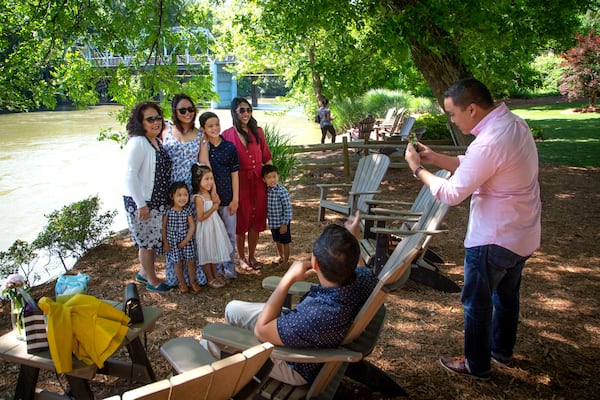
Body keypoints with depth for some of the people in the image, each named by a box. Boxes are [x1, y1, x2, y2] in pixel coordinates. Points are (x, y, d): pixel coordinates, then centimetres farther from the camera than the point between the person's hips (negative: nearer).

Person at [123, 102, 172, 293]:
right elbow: (130, 175, -22)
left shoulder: (157, 142, 8)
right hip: (141, 203, -8)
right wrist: (141, 204, -22)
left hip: (158, 201, 8)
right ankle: (152, 281, 22)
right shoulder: (137, 142, -18)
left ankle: (145, 273, 38)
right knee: (146, 241, 6)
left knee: (154, 240, 19)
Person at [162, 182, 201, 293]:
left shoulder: (188, 210, -7)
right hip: (173, 241, -1)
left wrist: (185, 241, -11)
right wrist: (165, 242, -5)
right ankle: (182, 283, 23)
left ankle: (193, 281, 22)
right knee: (178, 262, 5)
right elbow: (163, 227, -5)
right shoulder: (168, 211, -11)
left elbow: (192, 226, -6)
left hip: (186, 240, 1)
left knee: (191, 261, 4)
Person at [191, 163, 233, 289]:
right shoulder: (198, 198, -21)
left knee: (214, 251, 18)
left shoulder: (210, 193, 2)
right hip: (205, 228, -8)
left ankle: (215, 275, 32)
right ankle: (210, 279, 18)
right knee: (206, 253, 5)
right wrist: (213, 208, -19)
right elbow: (200, 217, -22)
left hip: (214, 226, 8)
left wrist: (216, 201, -12)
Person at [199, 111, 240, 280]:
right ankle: (215, 268, 23)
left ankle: (229, 267, 23)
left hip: (227, 197, 0)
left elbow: (234, 174, 0)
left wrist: (235, 198, -3)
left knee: (230, 234, 8)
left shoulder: (229, 147, -1)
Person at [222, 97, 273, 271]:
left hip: (258, 181, 3)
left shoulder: (258, 131, 5)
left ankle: (252, 256, 25)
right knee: (241, 220, 6)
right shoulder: (227, 135, -4)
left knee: (256, 219, 9)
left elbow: (267, 157, 10)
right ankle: (241, 258, 23)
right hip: (239, 183, -3)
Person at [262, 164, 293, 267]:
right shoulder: (267, 190, -4)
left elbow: (287, 209, -19)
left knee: (285, 242, 10)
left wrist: (284, 224, -18)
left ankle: (286, 260, 26)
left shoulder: (282, 191, -22)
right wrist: (267, 216, 9)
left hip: (282, 222, -6)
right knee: (277, 241, 23)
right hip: (273, 222, 6)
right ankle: (280, 257, 42)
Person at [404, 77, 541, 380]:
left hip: (494, 240, -10)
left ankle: (477, 366, 28)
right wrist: (436, 158, 1)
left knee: (477, 303, 10)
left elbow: (451, 194, -24)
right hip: (523, 234, 10)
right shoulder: (514, 123, 0)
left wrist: (418, 169, -12)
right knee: (506, 293, 26)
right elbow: (472, 167, 8)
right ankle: (502, 350, 46)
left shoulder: (489, 143, -31)